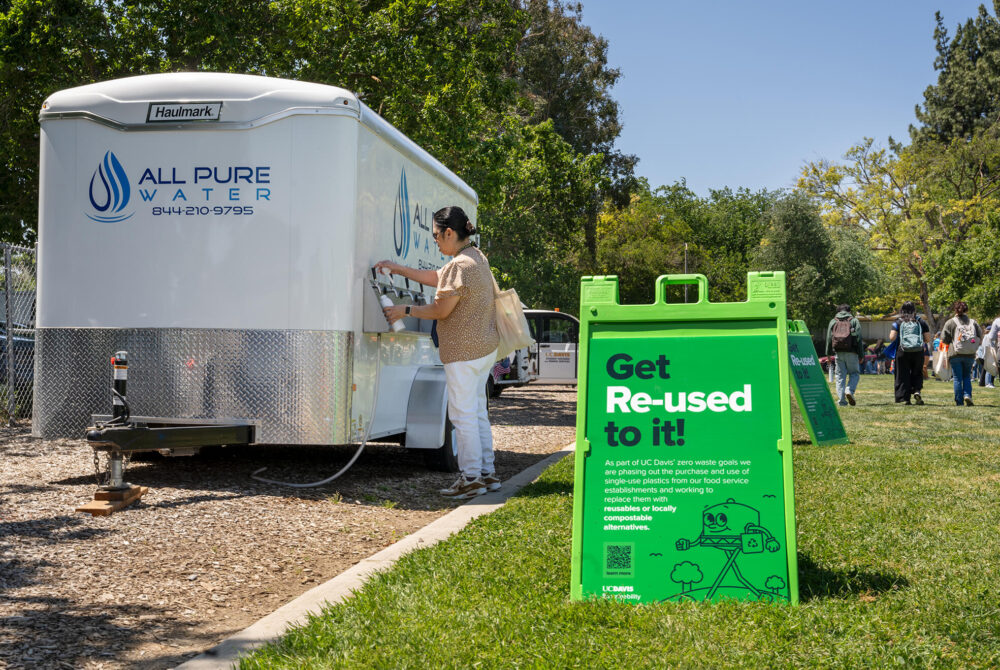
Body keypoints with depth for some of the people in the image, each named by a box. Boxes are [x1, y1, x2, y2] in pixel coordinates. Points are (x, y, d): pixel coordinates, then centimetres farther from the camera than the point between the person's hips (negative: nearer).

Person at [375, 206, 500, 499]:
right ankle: (488, 472, 21)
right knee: (477, 411, 16)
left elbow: (441, 310, -16)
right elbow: (436, 278, 23)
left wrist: (405, 310, -4)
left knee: (463, 414, -3)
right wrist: (397, 269, 25)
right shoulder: (476, 257, 13)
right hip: (484, 348, 10)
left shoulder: (461, 266, -19)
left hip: (464, 351, -10)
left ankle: (472, 478, 2)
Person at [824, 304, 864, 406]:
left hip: (838, 352, 2)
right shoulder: (854, 320, 7)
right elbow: (859, 338, 2)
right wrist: (861, 355, 4)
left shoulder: (833, 321, 14)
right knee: (854, 373, 11)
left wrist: (829, 354, 9)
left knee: (840, 375, 6)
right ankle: (849, 390, -15)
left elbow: (829, 338, 8)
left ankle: (841, 400, -1)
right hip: (851, 352, -2)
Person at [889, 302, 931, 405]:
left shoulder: (898, 322, 3)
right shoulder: (921, 322, 7)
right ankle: (917, 390, -8)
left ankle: (905, 398, 1)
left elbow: (892, 338, -6)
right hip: (918, 353, 1)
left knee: (903, 375, 6)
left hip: (902, 352, -1)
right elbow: (928, 339, 5)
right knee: (917, 373, 16)